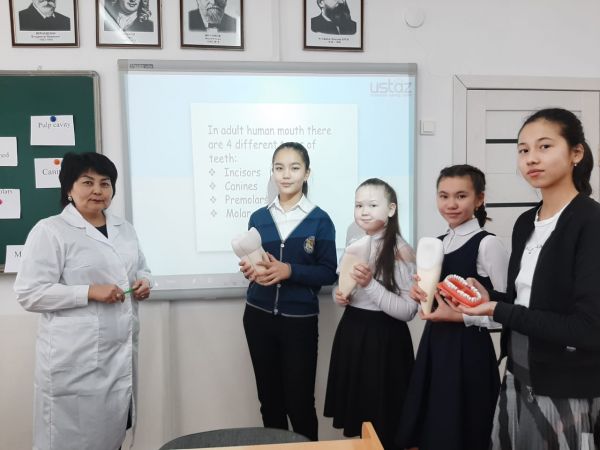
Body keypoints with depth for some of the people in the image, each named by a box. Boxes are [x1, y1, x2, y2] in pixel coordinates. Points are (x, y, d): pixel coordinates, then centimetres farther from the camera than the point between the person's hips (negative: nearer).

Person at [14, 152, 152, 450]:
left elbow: (141, 268, 22)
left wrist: (144, 282, -1)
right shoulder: (49, 231, -9)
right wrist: (90, 292, -21)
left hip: (121, 353, 6)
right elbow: (30, 294, -13)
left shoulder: (123, 228, 12)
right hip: (75, 360, -6)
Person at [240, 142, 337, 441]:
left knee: (299, 401, 4)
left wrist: (289, 271, -20)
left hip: (300, 320, -3)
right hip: (258, 316, 3)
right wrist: (250, 270, -11)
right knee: (269, 398, 14)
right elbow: (251, 262, 12)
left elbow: (328, 273, -6)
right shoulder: (258, 218, 6)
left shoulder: (319, 220, -4)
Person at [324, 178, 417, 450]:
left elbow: (408, 311, -18)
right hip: (351, 332, 7)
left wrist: (370, 285, -25)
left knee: (381, 423, 7)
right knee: (357, 417, 17)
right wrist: (339, 296, -2)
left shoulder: (400, 251, -15)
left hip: (384, 338, -6)